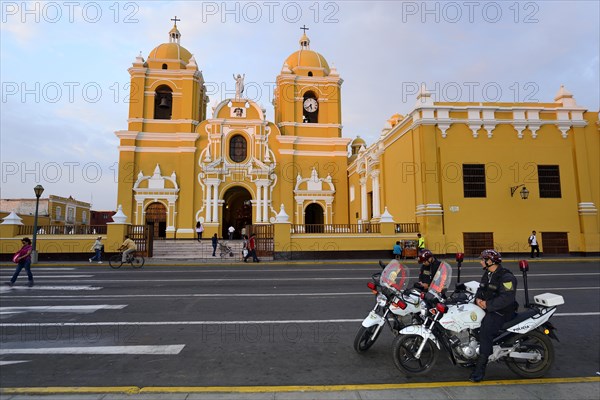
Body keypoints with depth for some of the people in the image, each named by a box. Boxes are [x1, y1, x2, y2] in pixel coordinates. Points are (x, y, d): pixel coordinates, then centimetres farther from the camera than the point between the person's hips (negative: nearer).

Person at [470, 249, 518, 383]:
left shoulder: (506, 277, -15)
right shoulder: (488, 274, 15)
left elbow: (506, 298, -25)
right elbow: (481, 289, 18)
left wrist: (488, 304, -23)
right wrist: (478, 298, -4)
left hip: (501, 312, -10)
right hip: (488, 308, 10)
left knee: (485, 333, -25)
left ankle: (480, 370, -23)